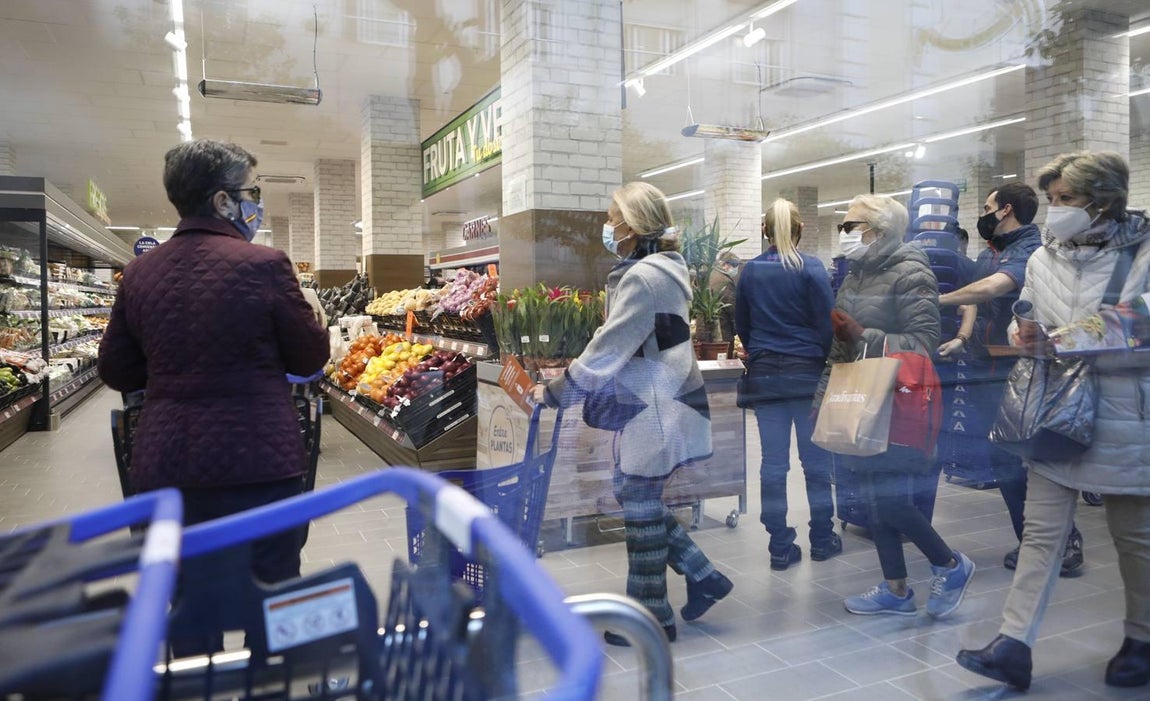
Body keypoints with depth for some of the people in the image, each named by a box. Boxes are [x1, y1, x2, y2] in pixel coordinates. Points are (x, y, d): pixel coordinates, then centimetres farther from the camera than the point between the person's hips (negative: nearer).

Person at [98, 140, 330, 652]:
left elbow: (116, 371, 10)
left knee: (189, 608, 17)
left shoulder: (139, 273, 2)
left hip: (166, 465, 5)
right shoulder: (264, 265, -13)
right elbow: (311, 357, -5)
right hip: (258, 459, -4)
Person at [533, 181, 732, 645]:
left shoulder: (644, 277, -19)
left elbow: (608, 349, -21)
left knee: (640, 505, 3)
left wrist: (556, 393, -12)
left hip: (658, 410, -10)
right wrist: (572, 380, 10)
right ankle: (702, 577, 27)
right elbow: (621, 347, 15)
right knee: (637, 497, 17)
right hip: (647, 404, 10)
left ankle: (652, 618, 19)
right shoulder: (658, 269, 13)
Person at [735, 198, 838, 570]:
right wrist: (828, 360, 5)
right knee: (816, 459, 8)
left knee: (773, 462, 4)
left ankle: (781, 547, 9)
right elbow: (828, 322, -8)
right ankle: (822, 540, 18)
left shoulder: (750, 270, 3)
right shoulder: (811, 268, -7)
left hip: (764, 375, 3)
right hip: (807, 372, -2)